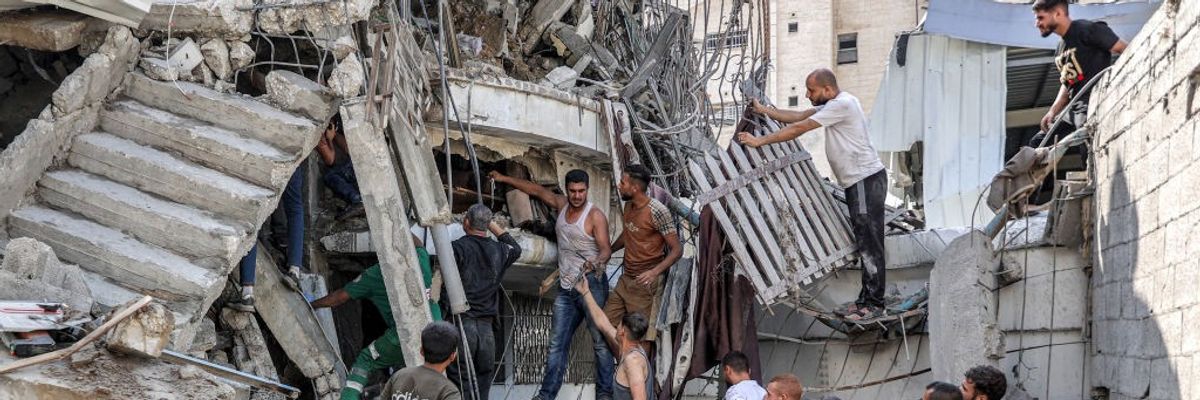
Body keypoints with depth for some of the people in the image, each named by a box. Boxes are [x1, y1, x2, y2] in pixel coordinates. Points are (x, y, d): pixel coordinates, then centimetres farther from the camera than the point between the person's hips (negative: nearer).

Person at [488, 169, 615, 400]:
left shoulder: (595, 216, -8)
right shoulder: (562, 205, 11)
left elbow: (606, 249, -14)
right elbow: (537, 190, 23)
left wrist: (596, 263, -36)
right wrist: (505, 179, 29)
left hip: (591, 284, -6)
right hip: (566, 288, 6)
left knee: (600, 341, -5)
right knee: (557, 344, 4)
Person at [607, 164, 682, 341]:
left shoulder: (657, 212, -18)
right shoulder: (628, 206, 7)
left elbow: (677, 249, -17)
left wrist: (655, 272, -30)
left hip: (645, 283, -8)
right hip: (625, 279, 8)